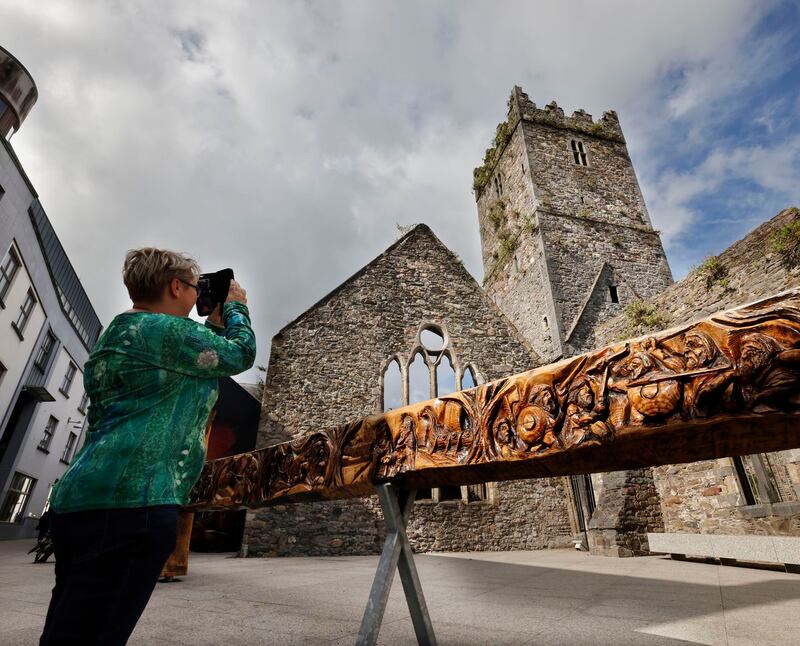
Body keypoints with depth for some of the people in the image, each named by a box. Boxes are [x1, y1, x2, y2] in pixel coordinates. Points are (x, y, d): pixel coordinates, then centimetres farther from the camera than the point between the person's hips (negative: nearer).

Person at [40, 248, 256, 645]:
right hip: (132, 498, -11)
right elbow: (241, 354, 0)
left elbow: (198, 358, 29)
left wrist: (215, 323, 26)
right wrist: (235, 306, 14)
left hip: (84, 494, 11)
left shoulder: (123, 332, 20)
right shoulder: (167, 330, -11)